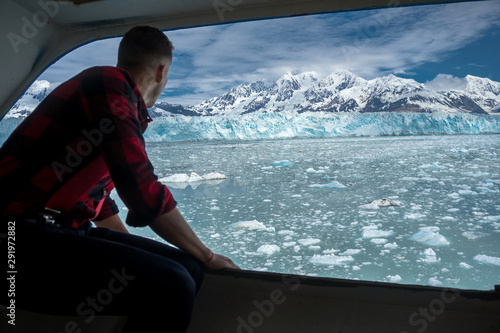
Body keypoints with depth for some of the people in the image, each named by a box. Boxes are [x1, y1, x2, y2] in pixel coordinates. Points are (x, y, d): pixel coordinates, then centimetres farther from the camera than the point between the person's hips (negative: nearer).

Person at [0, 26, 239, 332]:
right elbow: (143, 192, -18)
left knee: (187, 268, -5)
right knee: (170, 284, -27)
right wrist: (208, 256, -6)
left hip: (63, 232, 9)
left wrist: (133, 248, 30)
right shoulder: (109, 82, -9)